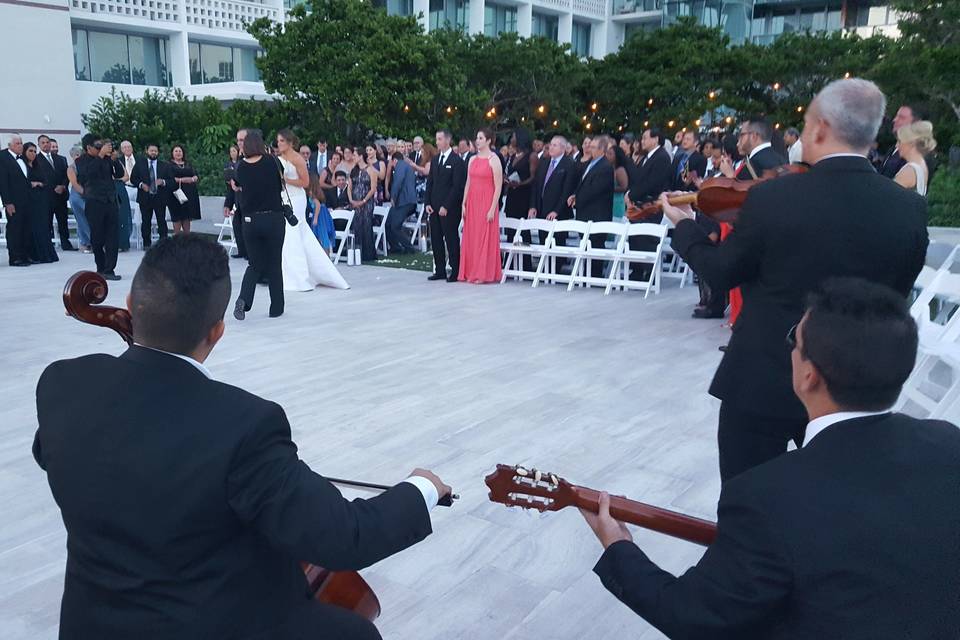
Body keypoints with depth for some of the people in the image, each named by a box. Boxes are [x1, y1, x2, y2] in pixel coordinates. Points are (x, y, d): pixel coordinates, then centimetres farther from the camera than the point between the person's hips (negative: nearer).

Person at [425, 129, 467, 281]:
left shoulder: (457, 161, -7)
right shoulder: (435, 160, 15)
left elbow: (457, 186, -12)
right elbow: (430, 182, 16)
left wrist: (446, 206, -15)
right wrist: (427, 203, 4)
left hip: (449, 209, -7)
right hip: (434, 207, 7)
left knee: (451, 239, -2)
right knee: (436, 239, 8)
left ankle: (455, 272, 4)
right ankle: (440, 271, 16)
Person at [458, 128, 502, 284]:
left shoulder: (494, 160, -7)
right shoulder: (472, 159, 12)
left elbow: (498, 187, -10)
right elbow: (468, 183, 13)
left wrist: (492, 209, -15)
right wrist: (464, 204, 6)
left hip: (487, 202, -6)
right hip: (472, 203, 6)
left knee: (485, 238, -2)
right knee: (471, 238, 7)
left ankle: (485, 274, 4)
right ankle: (471, 272, 14)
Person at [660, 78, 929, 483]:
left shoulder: (771, 198, -17)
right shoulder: (910, 209, -7)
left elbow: (721, 274, -4)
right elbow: (895, 295, 5)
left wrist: (685, 227, 12)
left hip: (760, 383, -3)